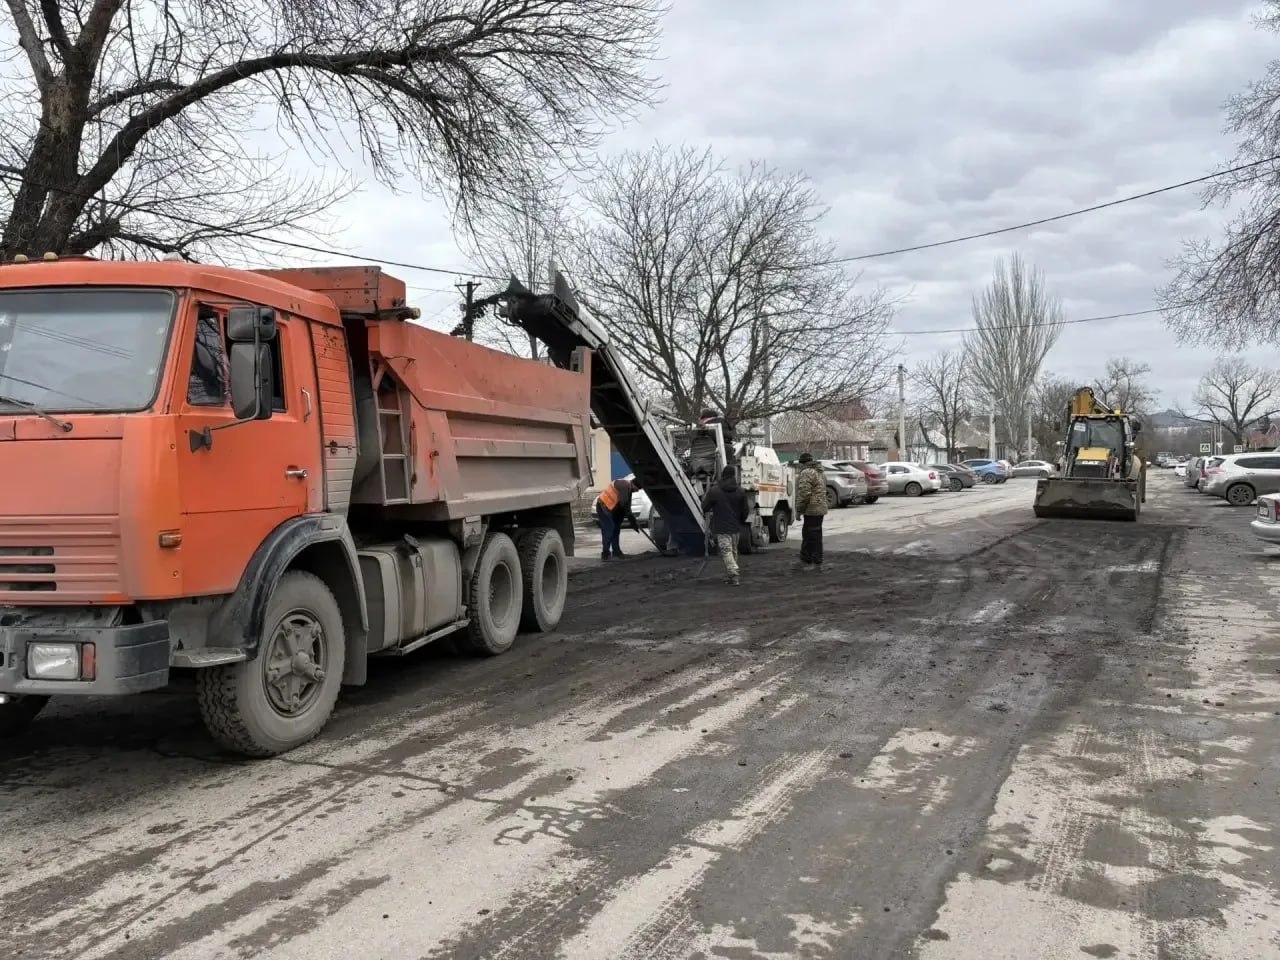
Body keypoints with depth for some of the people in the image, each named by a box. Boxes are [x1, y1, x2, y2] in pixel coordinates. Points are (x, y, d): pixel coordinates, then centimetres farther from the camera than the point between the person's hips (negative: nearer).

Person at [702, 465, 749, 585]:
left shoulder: (714, 491, -11)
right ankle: (730, 575, 26)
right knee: (734, 551, 17)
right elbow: (745, 512, 5)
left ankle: (734, 576, -20)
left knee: (726, 551, -6)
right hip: (735, 527, 4)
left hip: (721, 528, -4)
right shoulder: (740, 492, 0)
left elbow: (705, 508, -2)